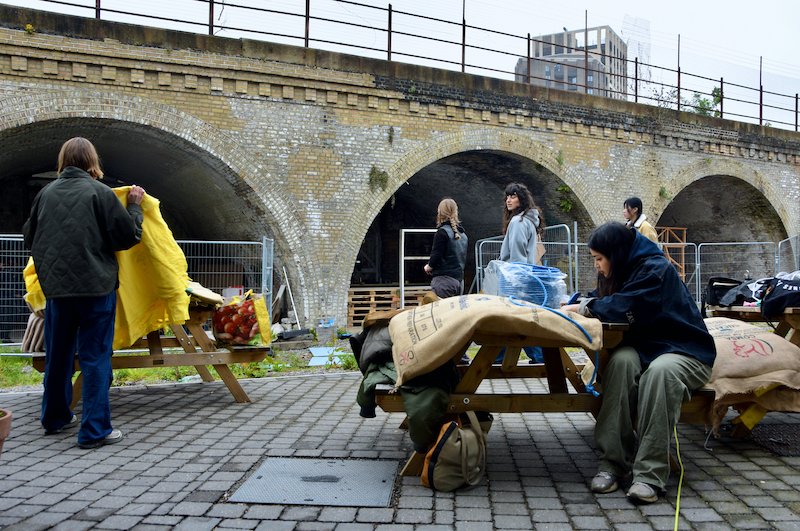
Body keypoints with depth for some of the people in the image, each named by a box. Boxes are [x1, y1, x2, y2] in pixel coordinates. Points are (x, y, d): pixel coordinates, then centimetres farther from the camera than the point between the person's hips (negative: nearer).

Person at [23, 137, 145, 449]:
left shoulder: (47, 193, 5)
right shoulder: (100, 193, -9)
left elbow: (29, 237, 16)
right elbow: (129, 236, -5)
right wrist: (134, 205, 8)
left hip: (56, 287, 5)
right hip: (96, 286, -5)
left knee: (58, 355, 17)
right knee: (95, 357, 0)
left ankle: (55, 418, 32)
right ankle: (95, 430, 2)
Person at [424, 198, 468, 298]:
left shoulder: (442, 232, -11)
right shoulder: (463, 234, 12)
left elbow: (436, 257, -15)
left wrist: (428, 267, 5)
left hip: (444, 280, -7)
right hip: (460, 280, 8)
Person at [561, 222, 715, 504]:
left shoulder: (656, 269, -15)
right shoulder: (625, 269, 12)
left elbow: (625, 308, -26)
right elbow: (603, 299, 25)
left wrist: (584, 307, -11)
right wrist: (575, 302, 5)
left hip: (686, 353, -6)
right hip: (644, 348, 6)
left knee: (660, 370, -39)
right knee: (621, 360, -29)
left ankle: (649, 475, -37)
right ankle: (612, 462, -32)